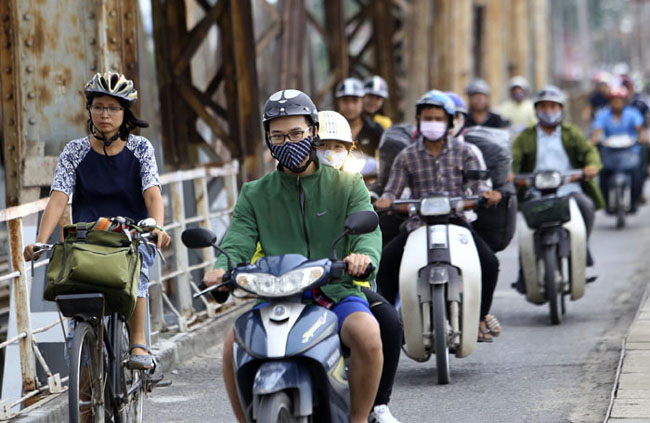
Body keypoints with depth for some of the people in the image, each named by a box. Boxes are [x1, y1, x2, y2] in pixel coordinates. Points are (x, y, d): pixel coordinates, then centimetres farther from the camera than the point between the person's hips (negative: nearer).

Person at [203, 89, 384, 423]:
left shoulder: (347, 185, 11)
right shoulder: (255, 194, 15)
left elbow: (367, 228, -5)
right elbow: (238, 241, 1)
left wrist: (364, 255, -30)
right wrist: (222, 268, -24)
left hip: (337, 292, -1)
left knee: (367, 334, -33)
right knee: (234, 342, -26)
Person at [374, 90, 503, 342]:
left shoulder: (464, 152, 8)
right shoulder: (407, 156, 8)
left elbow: (476, 183, -1)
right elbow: (393, 189, 4)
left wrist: (486, 193, -25)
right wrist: (385, 200, -20)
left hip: (456, 221, 0)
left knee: (489, 263, -22)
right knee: (385, 260, -23)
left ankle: (481, 318, -4)